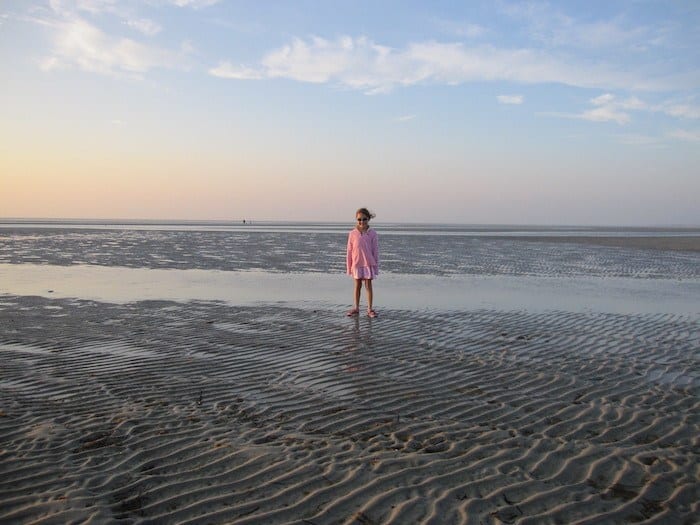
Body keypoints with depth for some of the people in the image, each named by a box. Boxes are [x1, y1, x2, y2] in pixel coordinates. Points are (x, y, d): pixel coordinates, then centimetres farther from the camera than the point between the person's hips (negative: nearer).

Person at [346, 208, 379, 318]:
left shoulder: (372, 234, -5)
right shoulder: (353, 233, -2)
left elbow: (375, 251, -1)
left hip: (369, 264, -1)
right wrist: (349, 267, 3)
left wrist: (376, 266, 0)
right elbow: (349, 251, 3)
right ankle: (356, 308, 19)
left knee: (368, 286, 4)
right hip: (357, 264, 1)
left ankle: (370, 309, 10)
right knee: (357, 286, 10)